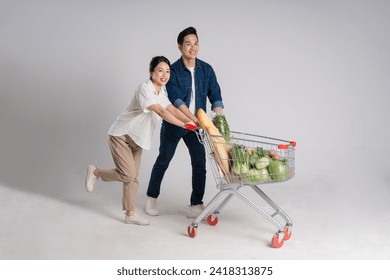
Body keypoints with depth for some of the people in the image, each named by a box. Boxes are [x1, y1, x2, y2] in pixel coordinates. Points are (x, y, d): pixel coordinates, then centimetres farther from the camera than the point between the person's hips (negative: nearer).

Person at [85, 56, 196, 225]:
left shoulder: (162, 92, 5)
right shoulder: (145, 89, -21)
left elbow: (172, 109, -9)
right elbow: (161, 112, -32)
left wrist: (192, 121, -24)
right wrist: (183, 125, -38)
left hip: (137, 139, 8)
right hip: (120, 135, -8)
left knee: (133, 177, 7)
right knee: (127, 174, -15)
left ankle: (130, 214, 13)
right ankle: (96, 172, 9)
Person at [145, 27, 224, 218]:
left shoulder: (206, 69, -2)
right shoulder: (173, 70, -13)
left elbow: (215, 97, -5)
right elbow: (176, 99, -23)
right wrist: (194, 119, -34)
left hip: (196, 125, 3)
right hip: (173, 123, -3)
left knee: (200, 164, -2)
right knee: (163, 161, 9)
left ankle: (196, 205, 10)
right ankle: (151, 199, 28)